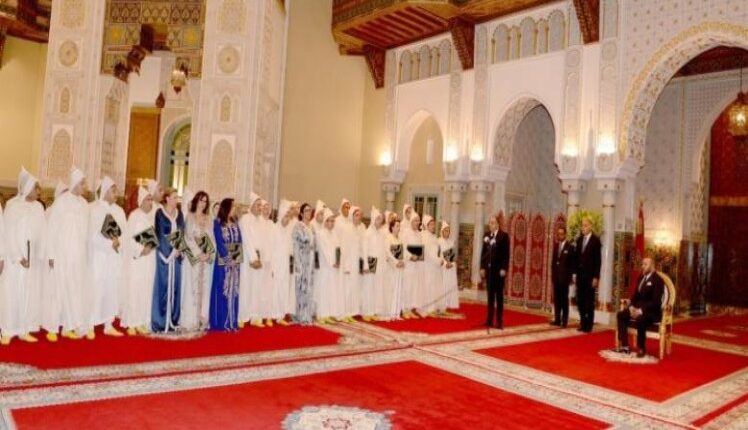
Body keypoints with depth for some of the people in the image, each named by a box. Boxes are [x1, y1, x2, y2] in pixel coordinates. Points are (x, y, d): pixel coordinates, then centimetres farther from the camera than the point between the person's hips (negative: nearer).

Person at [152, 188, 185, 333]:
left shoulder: (179, 214, 11)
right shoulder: (160, 213, -4)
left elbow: (182, 233, 9)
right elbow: (160, 235, -9)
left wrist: (179, 250, -5)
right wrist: (171, 250, -13)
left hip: (177, 254, 5)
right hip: (164, 253, -5)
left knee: (175, 285, 6)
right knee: (163, 285, -4)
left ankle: (172, 320, 13)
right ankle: (160, 321, 2)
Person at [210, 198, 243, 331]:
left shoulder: (235, 224, 13)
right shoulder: (218, 223, -2)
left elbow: (239, 242, 9)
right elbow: (219, 242, -9)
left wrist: (236, 257, -4)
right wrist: (228, 258, -15)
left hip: (236, 261, 5)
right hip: (223, 261, -5)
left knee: (233, 290, 6)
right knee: (222, 290, -3)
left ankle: (232, 322, 10)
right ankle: (220, 323, 1)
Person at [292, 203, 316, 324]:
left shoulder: (312, 227, 13)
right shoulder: (298, 226, -7)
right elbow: (296, 246, -11)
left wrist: (313, 261, 10)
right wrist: (298, 263, -18)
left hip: (311, 261, 6)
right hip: (301, 260, -6)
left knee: (309, 288, 8)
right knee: (302, 287, -5)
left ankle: (308, 315, 15)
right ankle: (302, 317, 1)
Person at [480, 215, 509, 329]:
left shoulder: (504, 236, -5)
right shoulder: (486, 235, 9)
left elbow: (506, 254, -9)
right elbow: (483, 252, 11)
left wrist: (504, 269, -15)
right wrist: (482, 267, 5)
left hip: (499, 269, -4)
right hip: (488, 269, 5)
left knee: (499, 295, 1)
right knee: (490, 295, 9)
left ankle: (499, 321, 5)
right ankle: (489, 320, 13)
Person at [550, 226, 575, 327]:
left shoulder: (570, 247, -5)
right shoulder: (556, 246, 12)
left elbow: (572, 263, -5)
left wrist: (569, 276, -9)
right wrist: (552, 274, 8)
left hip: (564, 277, -5)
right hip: (556, 276, 5)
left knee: (564, 299, -1)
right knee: (556, 299, 7)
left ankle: (564, 320, 3)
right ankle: (557, 319, 12)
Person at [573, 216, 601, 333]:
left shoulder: (596, 240, -7)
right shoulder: (579, 239, 10)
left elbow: (597, 260, -9)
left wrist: (596, 277, -13)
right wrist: (575, 273, 8)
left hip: (590, 275, -5)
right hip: (580, 274, 5)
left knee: (589, 301, 1)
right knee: (580, 300, 7)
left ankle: (589, 325, 9)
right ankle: (583, 323, 17)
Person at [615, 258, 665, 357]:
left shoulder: (658, 280, -11)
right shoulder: (641, 277, 13)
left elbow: (655, 301, -19)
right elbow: (636, 295, 16)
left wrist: (641, 310, -27)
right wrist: (631, 305, -4)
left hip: (652, 311, -8)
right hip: (638, 308, 8)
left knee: (640, 319, -37)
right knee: (621, 314, -13)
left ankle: (641, 349, -20)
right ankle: (625, 346, -14)